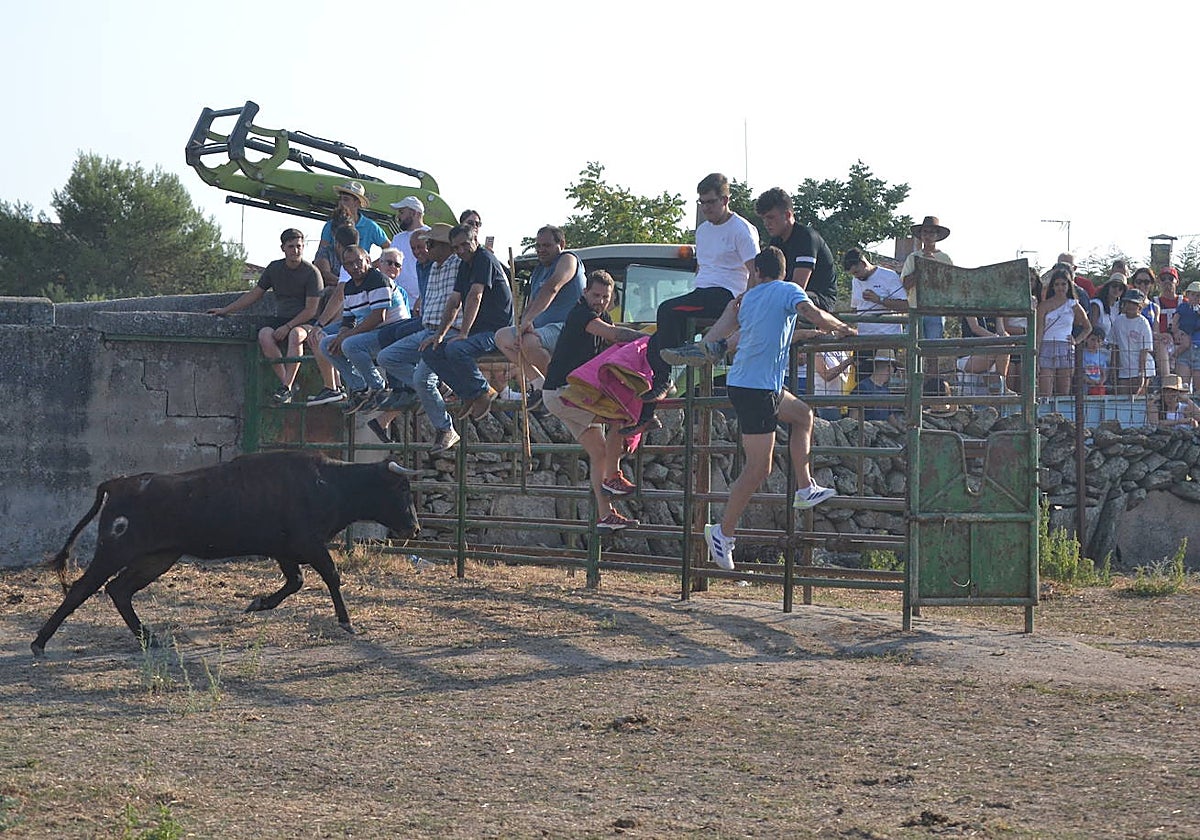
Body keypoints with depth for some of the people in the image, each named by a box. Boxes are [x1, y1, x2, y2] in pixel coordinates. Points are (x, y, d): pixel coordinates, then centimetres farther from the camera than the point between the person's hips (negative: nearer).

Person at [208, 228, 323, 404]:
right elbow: (254, 295, 20)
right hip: (281, 321, 4)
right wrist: (226, 310, 17)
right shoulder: (274, 268, 10)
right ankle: (288, 383, -28)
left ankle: (286, 388, -37)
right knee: (264, 335, -30)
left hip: (305, 323, -4)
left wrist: (288, 327, -19)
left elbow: (311, 310, -10)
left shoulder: (311, 272, -5)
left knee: (295, 335, -39)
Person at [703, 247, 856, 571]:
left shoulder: (749, 297, 17)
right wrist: (842, 328, -2)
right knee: (758, 468, -7)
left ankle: (805, 489, 23)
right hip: (757, 388, -9)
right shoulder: (788, 291, -4)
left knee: (803, 415, 26)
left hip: (741, 382, 9)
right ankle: (724, 532, -4)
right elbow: (815, 316, -19)